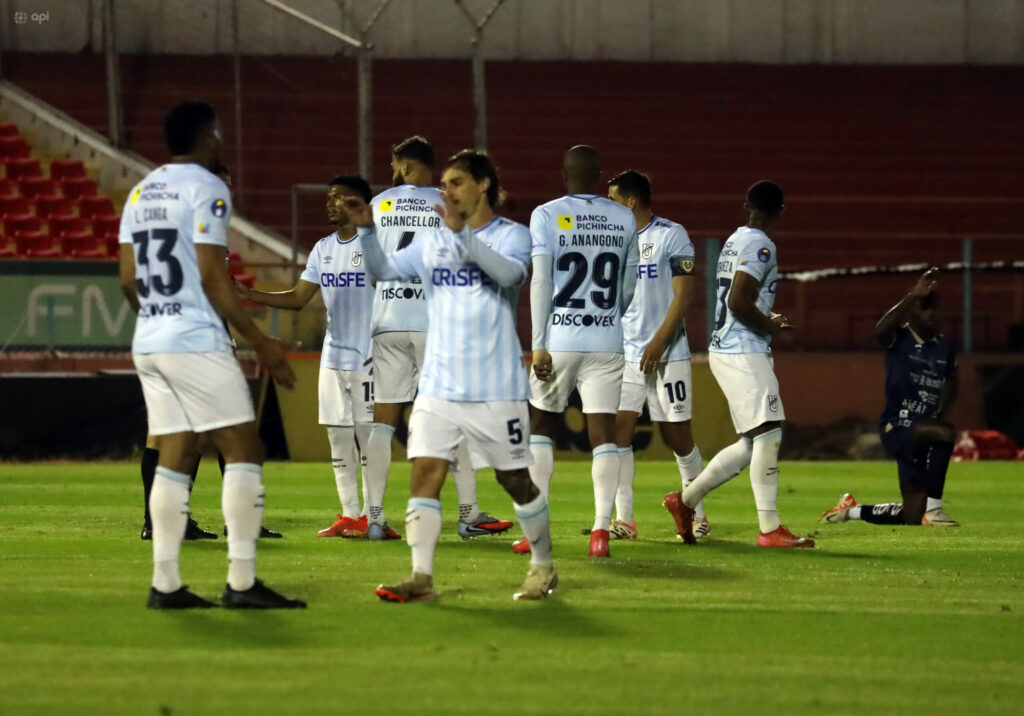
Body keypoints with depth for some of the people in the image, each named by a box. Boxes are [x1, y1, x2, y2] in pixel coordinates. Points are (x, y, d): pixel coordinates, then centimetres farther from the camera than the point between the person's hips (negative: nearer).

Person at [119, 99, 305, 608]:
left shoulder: (141, 193, 14)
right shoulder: (207, 189, -9)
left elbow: (128, 279, 15)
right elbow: (212, 279, -14)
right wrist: (260, 344, -10)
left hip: (148, 343, 8)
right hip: (196, 342, -8)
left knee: (173, 458, 9)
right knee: (244, 452, -3)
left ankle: (165, 584, 5)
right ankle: (241, 582, -8)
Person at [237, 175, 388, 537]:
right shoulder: (323, 249, 12)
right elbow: (297, 298, 12)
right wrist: (249, 295, 1)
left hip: (368, 358, -7)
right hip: (333, 357, 7)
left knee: (368, 435, -6)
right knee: (338, 436, 6)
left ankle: (374, 517, -3)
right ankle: (349, 515, 11)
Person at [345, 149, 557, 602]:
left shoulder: (512, 236, -3)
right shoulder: (433, 242, 12)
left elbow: (509, 271, -23)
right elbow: (385, 269, 7)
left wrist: (463, 235, -36)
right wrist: (366, 229, -9)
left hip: (496, 389, -4)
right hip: (439, 388, 4)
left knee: (514, 479, 5)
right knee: (425, 471, -9)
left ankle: (543, 568, 22)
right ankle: (421, 577, -12)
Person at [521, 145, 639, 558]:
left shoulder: (547, 216, -4)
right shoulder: (623, 219, 7)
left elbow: (540, 283, -10)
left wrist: (538, 345, -10)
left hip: (559, 339, -2)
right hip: (607, 342, 2)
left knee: (542, 427, 11)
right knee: (603, 434, 2)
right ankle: (601, 531, -8)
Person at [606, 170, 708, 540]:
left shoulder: (670, 235, -7)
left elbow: (684, 294, -11)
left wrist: (659, 342, -17)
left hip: (667, 353, -5)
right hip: (624, 353, 5)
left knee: (676, 435, 1)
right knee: (618, 428, -7)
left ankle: (697, 513, 19)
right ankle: (623, 519, -4)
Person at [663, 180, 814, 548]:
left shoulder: (735, 241, 17)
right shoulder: (760, 246, -12)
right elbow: (738, 301, -20)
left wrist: (767, 322, 16)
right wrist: (769, 326, -6)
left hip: (724, 349, 10)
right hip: (743, 352, -10)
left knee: (751, 444, 12)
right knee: (768, 433, -13)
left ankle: (685, 501, 20)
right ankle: (769, 528, -18)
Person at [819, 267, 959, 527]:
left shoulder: (944, 346, 8)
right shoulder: (899, 339, -8)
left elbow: (950, 380, 27)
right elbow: (880, 329, -34)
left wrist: (943, 412, 9)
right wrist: (914, 295, -36)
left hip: (924, 431, 6)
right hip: (897, 429, -6)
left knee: (911, 518, 4)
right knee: (945, 433, -37)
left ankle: (852, 510, 30)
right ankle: (933, 506, -25)